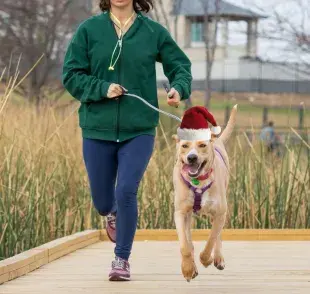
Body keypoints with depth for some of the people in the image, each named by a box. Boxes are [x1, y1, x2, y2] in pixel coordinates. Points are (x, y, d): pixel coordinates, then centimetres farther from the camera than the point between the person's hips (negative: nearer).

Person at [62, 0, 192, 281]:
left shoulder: (154, 32, 0)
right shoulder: (89, 30, -1)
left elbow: (181, 65, 8)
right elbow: (71, 75, -1)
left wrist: (179, 88, -13)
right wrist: (102, 88, -17)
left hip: (139, 130, -1)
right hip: (97, 129, 1)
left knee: (126, 192, -14)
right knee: (102, 200, 11)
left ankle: (122, 259, 3)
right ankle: (113, 214, 49)